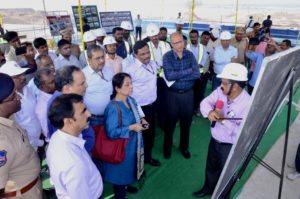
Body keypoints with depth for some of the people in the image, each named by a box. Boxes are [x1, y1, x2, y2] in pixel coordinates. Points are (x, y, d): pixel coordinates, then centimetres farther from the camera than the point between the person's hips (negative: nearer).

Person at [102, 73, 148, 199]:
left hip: (132, 145, 8)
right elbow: (111, 132, -27)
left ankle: (125, 186, 50)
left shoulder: (131, 100, -1)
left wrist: (140, 121, -5)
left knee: (128, 169, 26)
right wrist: (131, 128, -27)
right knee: (120, 173, 13)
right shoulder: (113, 108, -27)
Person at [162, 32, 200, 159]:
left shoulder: (190, 55, -2)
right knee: (170, 122, 11)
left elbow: (197, 74, -13)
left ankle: (184, 147, 36)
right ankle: (167, 147, 33)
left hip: (188, 93, 2)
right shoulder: (167, 57, -10)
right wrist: (188, 71, -18)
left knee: (186, 122, 14)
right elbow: (169, 76, -24)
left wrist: (177, 76, -20)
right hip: (173, 94, -2)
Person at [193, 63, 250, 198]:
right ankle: (209, 187, 58)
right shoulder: (220, 91, -13)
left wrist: (224, 120, -33)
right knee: (211, 167, 29)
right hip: (214, 140, 6)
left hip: (230, 146, -6)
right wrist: (209, 112, -35)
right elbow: (205, 102, -13)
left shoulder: (247, 104, -30)